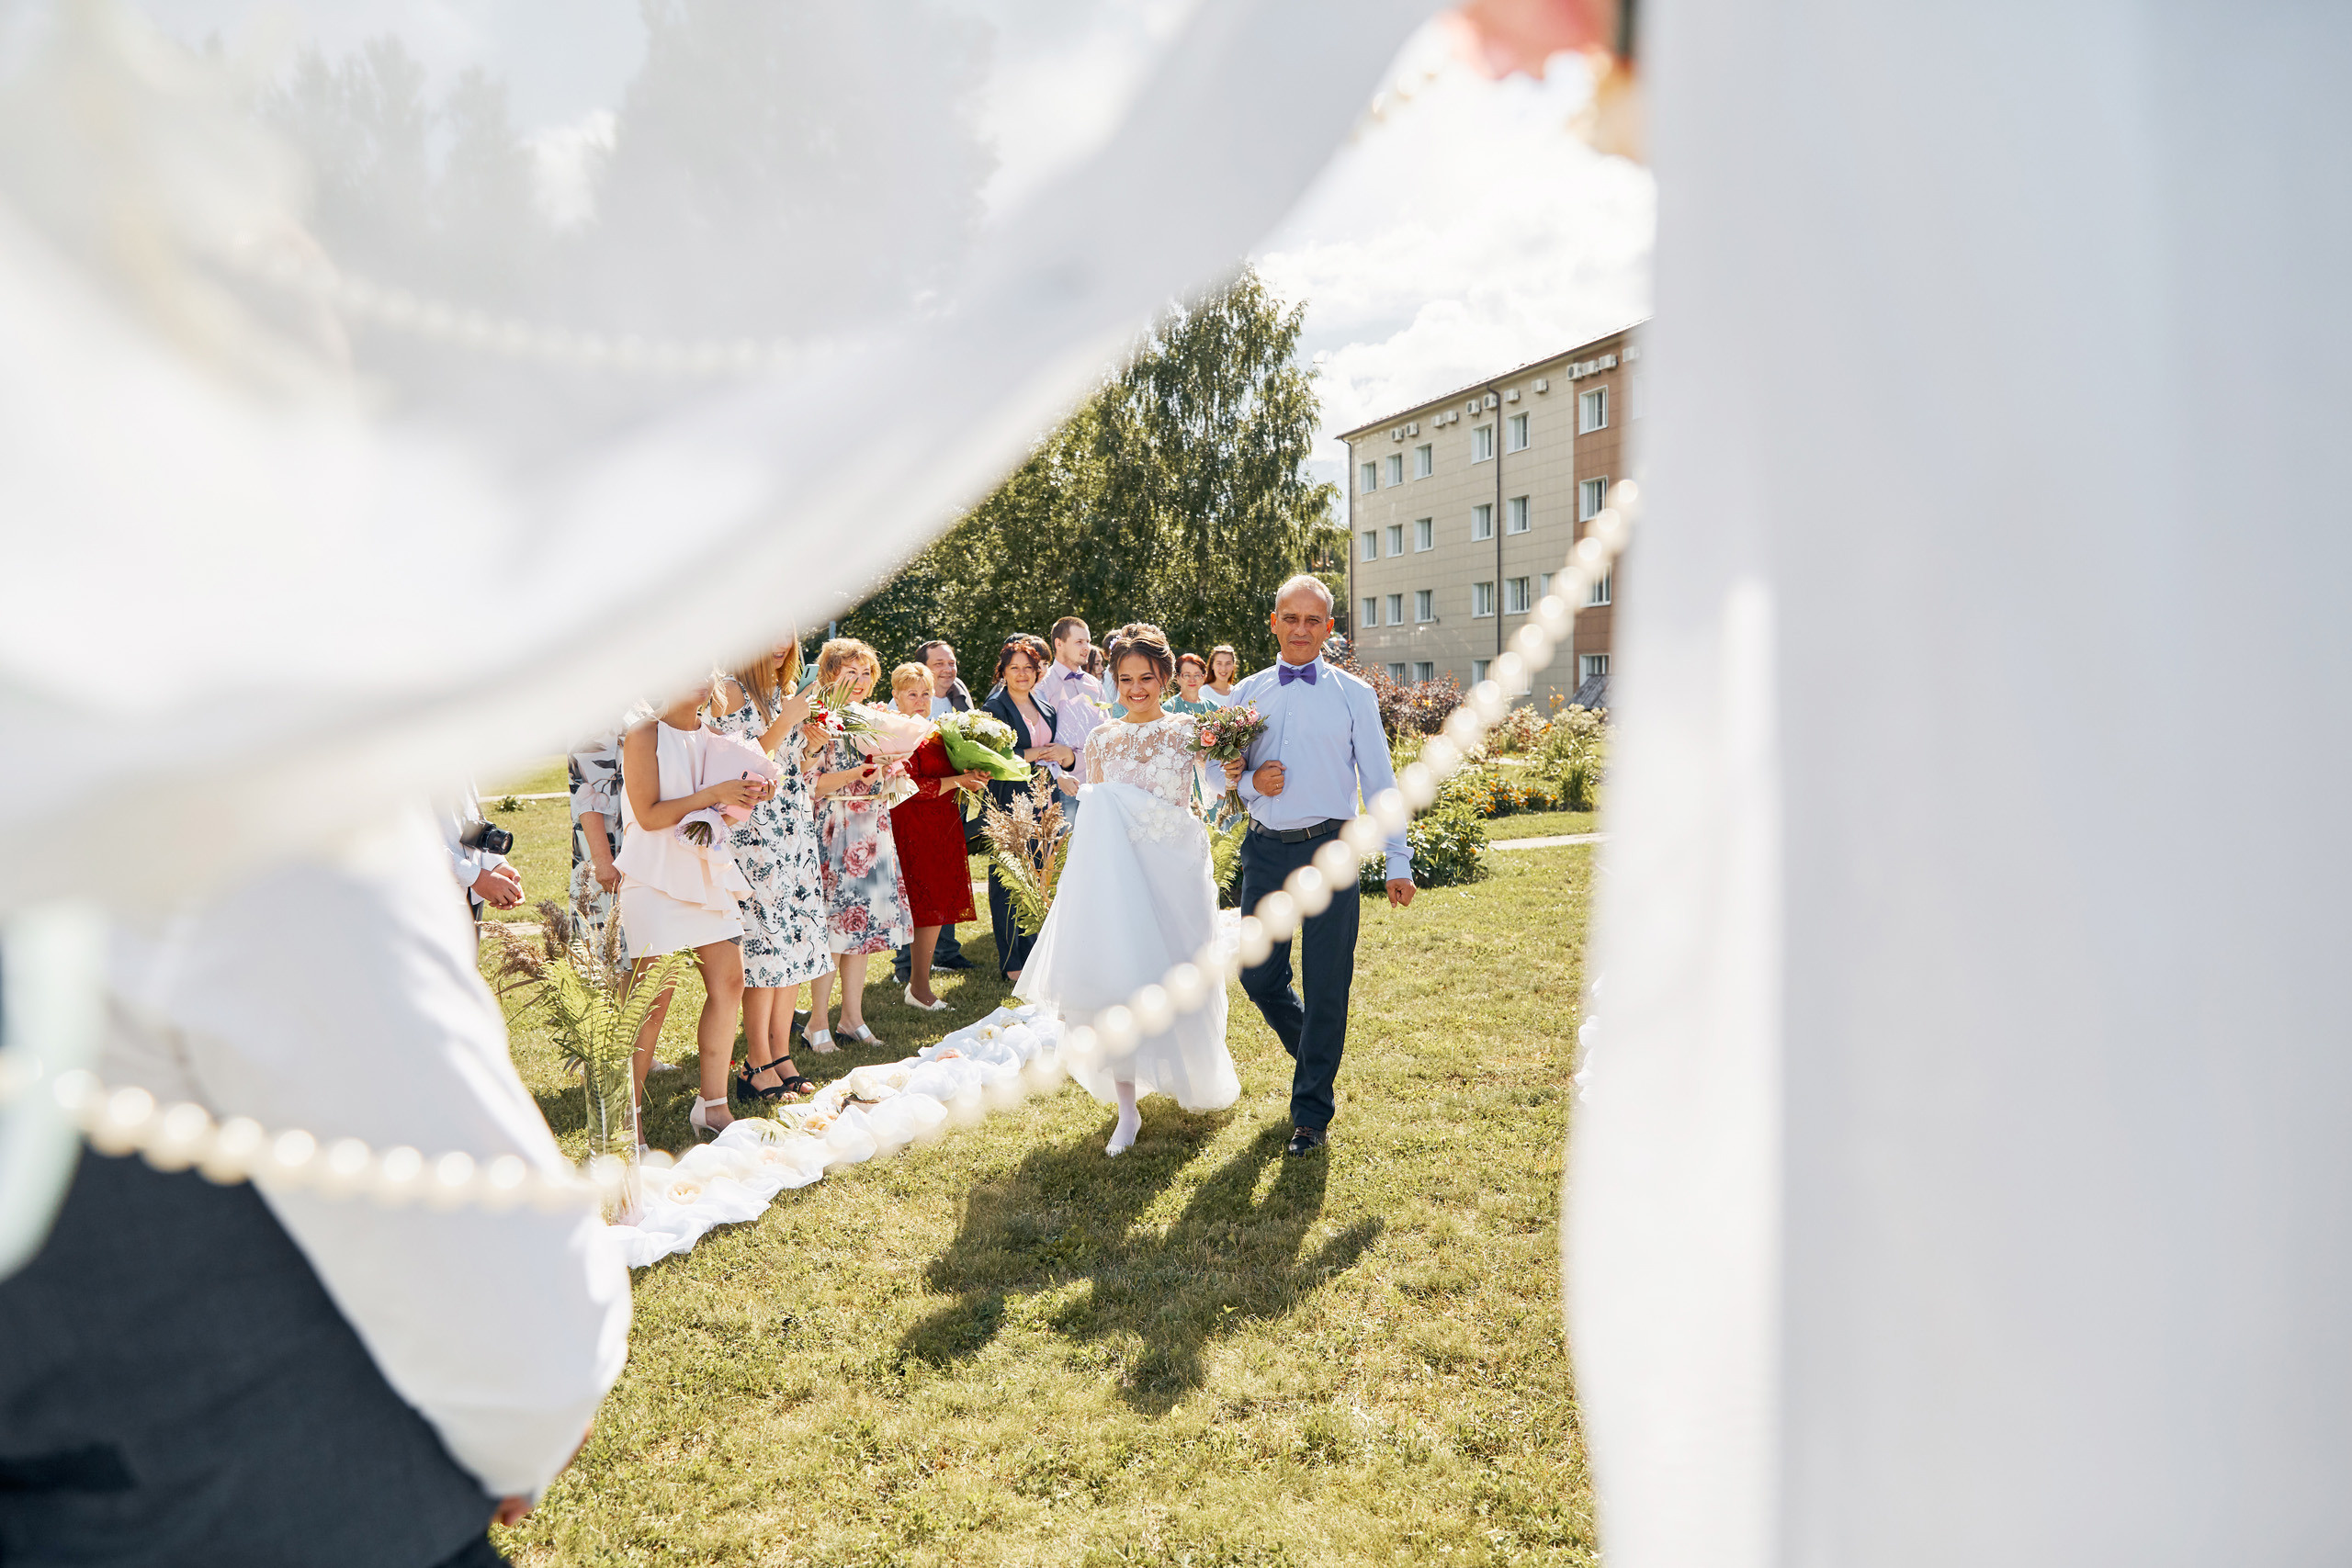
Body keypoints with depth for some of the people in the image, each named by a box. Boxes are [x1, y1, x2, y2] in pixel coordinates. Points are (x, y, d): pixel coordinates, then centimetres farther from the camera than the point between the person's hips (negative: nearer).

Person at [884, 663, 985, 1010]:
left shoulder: (936, 734, 17)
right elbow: (911, 786, -17)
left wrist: (970, 779, 5)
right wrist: (956, 781, -17)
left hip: (944, 828, 8)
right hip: (914, 829, -8)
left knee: (936, 906, 8)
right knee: (927, 907, -7)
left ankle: (917, 981, 16)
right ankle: (920, 987, 1)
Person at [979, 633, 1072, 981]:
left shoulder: (1044, 708, 17)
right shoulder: (994, 708, -4)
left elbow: (1053, 751, 21)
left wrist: (1066, 755, -1)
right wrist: (1028, 755, -16)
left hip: (1042, 804, 6)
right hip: (1008, 804, -6)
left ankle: (1034, 954, 17)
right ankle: (1010, 962, 4)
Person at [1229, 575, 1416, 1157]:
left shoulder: (1353, 694, 4)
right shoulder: (1246, 694, 10)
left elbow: (1379, 780, 4)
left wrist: (1398, 861, 0)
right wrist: (1250, 782, -8)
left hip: (1329, 852, -2)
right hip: (1265, 850, 3)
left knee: (1326, 988, 1)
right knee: (1258, 975, 7)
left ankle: (1311, 1113, 15)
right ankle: (1313, 1053, 38)